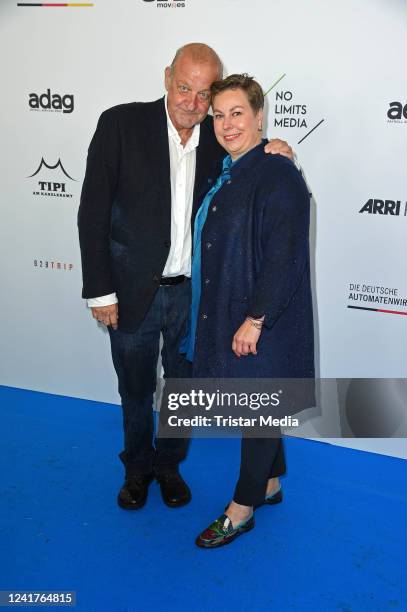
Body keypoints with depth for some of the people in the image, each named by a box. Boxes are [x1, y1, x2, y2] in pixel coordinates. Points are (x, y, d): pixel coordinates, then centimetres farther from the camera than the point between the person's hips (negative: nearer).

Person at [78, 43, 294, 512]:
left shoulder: (219, 137, -1)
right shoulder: (121, 123, -10)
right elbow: (93, 210, -10)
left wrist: (274, 159, -12)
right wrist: (100, 291, -12)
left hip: (194, 293, 2)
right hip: (133, 292, -2)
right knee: (135, 391, 17)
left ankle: (169, 464, 44)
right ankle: (137, 468, 43)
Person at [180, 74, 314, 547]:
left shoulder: (278, 175, -16)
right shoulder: (223, 173, 10)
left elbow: (284, 257, -21)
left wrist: (255, 320, -21)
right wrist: (210, 312, 13)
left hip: (262, 319, -8)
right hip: (226, 313, 8)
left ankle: (242, 509, 22)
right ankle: (269, 484, 39)